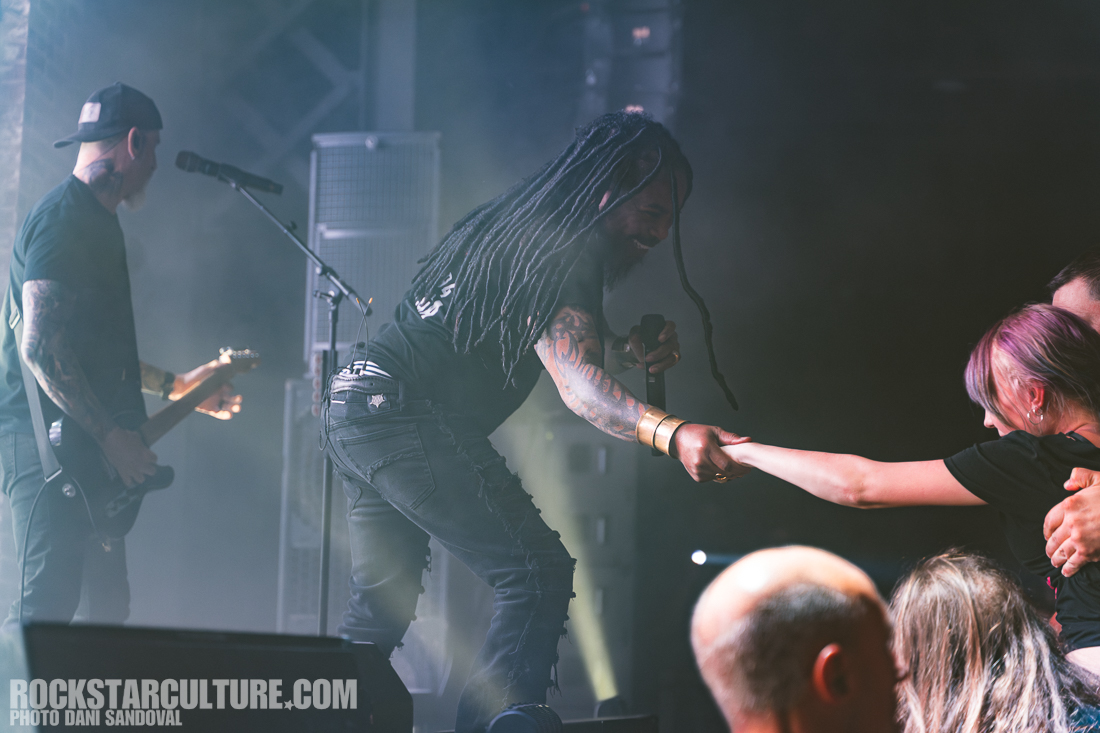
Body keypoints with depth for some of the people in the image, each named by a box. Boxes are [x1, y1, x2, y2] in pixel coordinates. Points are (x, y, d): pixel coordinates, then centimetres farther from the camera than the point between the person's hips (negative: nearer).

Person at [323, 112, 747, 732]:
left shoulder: (514, 226, 17)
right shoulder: (566, 250, -13)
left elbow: (557, 349, 21)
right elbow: (575, 380, -26)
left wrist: (629, 350, 1)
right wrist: (674, 435, -40)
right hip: (410, 415, -10)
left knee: (382, 602, 20)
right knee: (539, 570, -12)